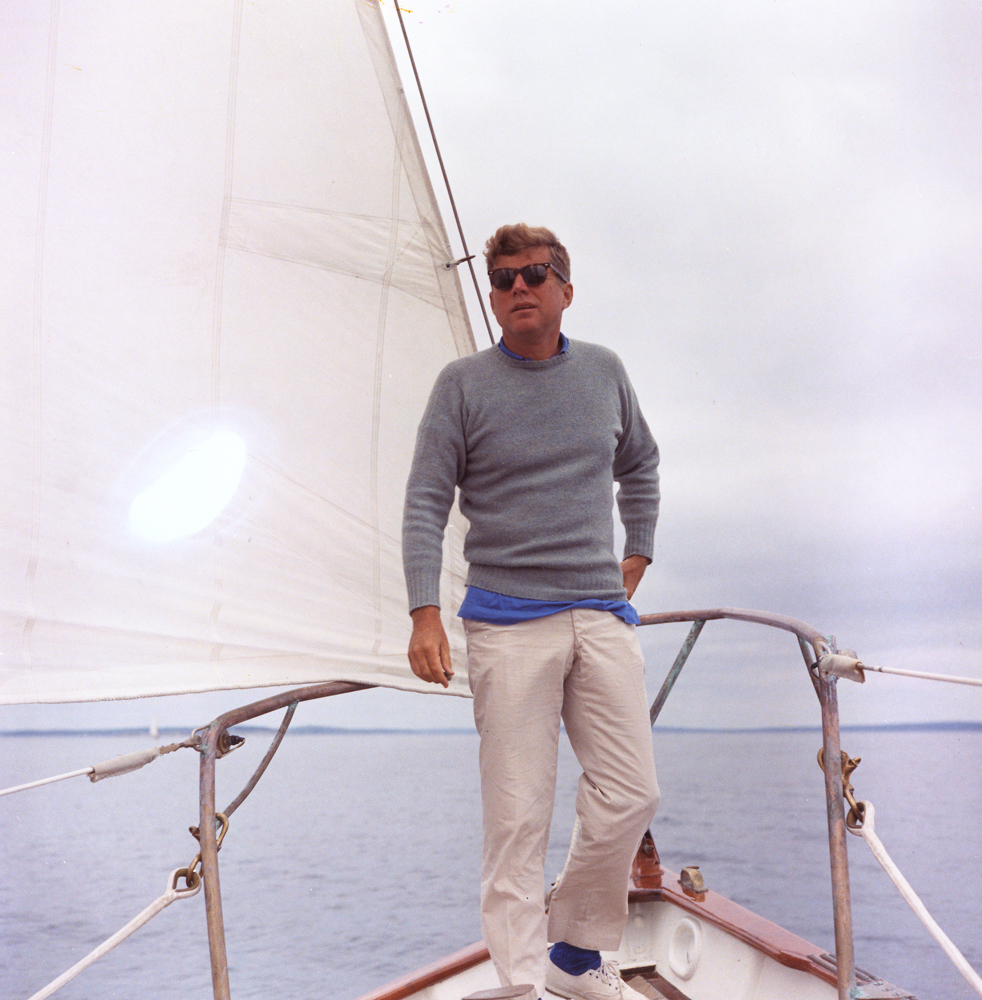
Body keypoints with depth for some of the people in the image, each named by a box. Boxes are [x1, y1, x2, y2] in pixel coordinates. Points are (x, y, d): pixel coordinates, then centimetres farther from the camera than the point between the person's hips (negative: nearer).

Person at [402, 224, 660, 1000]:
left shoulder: (604, 372, 12)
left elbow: (640, 465, 28)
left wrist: (638, 553, 20)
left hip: (602, 615, 4)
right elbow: (427, 501, -4)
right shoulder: (463, 383, 0)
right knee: (518, 817, -5)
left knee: (631, 796, 3)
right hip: (509, 625, -4)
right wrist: (425, 614, -15)